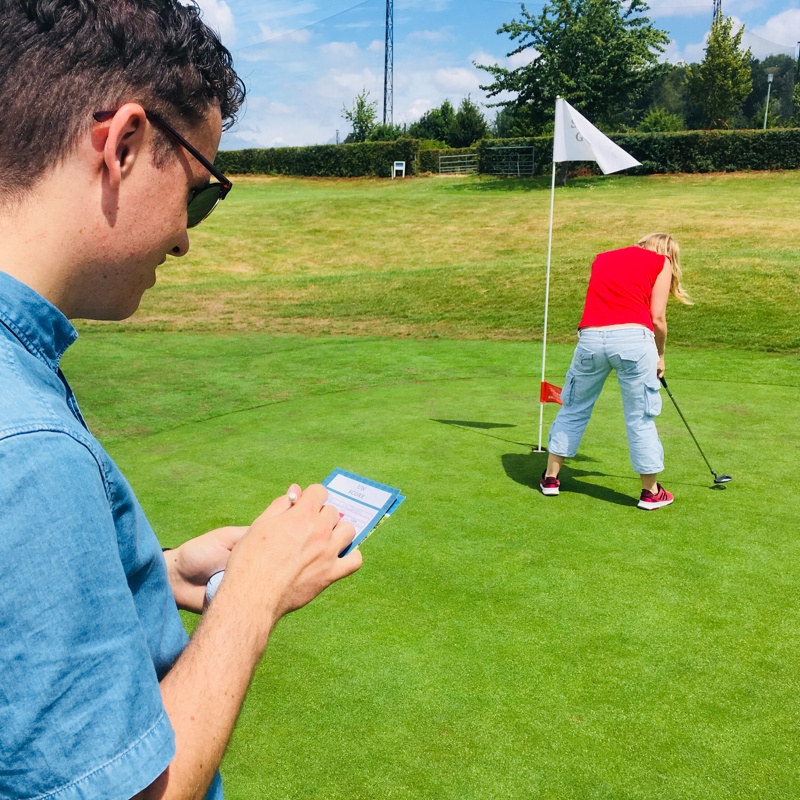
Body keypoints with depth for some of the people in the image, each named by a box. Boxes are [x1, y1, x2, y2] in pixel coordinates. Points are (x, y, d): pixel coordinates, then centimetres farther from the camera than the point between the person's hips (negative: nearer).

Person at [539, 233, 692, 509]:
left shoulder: (603, 258, 27)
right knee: (641, 417, 8)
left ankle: (551, 478, 27)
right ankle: (651, 492, 20)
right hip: (632, 337, -3)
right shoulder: (661, 262, 15)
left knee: (574, 408, 17)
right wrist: (660, 355, 20)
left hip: (590, 337, 3)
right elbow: (657, 318, 6)